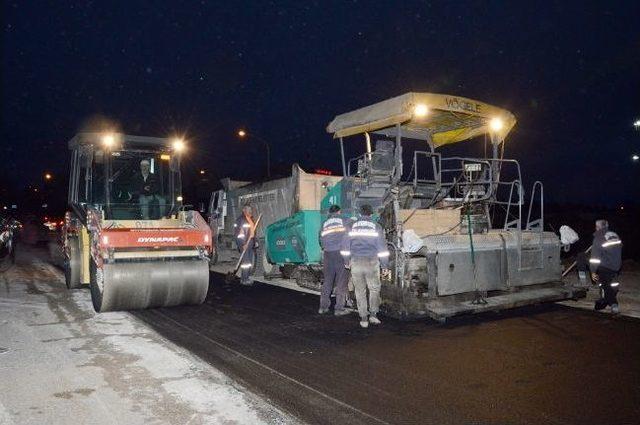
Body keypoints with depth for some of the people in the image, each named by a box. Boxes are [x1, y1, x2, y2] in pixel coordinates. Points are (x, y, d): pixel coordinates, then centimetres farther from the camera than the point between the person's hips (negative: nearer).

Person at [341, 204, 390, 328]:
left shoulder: (352, 226, 7)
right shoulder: (376, 226, 3)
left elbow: (346, 246, 10)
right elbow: (382, 247, 0)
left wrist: (348, 260, 22)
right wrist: (385, 265, 4)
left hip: (356, 262, 1)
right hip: (372, 262, -1)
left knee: (360, 291, 9)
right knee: (374, 289, 15)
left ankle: (364, 319, 10)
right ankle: (373, 314, 9)